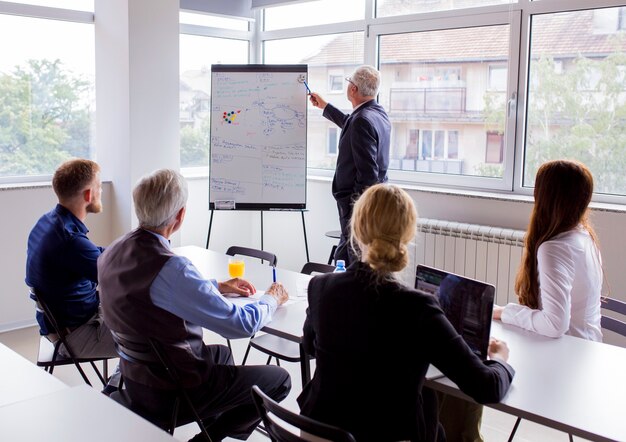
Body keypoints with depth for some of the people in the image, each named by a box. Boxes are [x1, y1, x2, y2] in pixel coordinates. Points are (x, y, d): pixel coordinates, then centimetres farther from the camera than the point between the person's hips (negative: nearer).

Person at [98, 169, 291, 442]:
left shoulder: (113, 252, -6)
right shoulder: (170, 268, -32)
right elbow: (241, 324, -26)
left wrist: (217, 287, 14)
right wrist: (272, 299, -6)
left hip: (136, 378, 8)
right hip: (171, 393, -8)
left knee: (221, 353, 33)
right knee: (279, 380, 7)